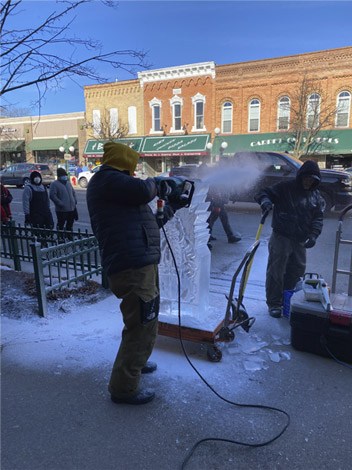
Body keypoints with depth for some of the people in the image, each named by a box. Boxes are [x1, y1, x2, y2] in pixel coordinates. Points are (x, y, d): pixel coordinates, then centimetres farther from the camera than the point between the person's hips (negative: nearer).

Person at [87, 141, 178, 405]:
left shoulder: (115, 186, 24)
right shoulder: (109, 179, -7)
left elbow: (145, 223, 28)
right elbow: (143, 191, -22)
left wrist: (171, 208, 29)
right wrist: (154, 182, 2)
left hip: (137, 265, 11)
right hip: (134, 266, -11)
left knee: (140, 322, 27)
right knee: (143, 327, -3)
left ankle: (134, 362, 47)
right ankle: (124, 388, 10)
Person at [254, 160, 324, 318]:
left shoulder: (316, 196, 10)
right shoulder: (285, 188, -6)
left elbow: (318, 217, 10)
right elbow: (264, 192, -8)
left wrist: (314, 235, -6)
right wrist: (265, 200, -32)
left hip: (301, 241, 6)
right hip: (281, 238, -6)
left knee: (297, 270, 15)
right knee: (276, 270, -3)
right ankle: (274, 303, 10)